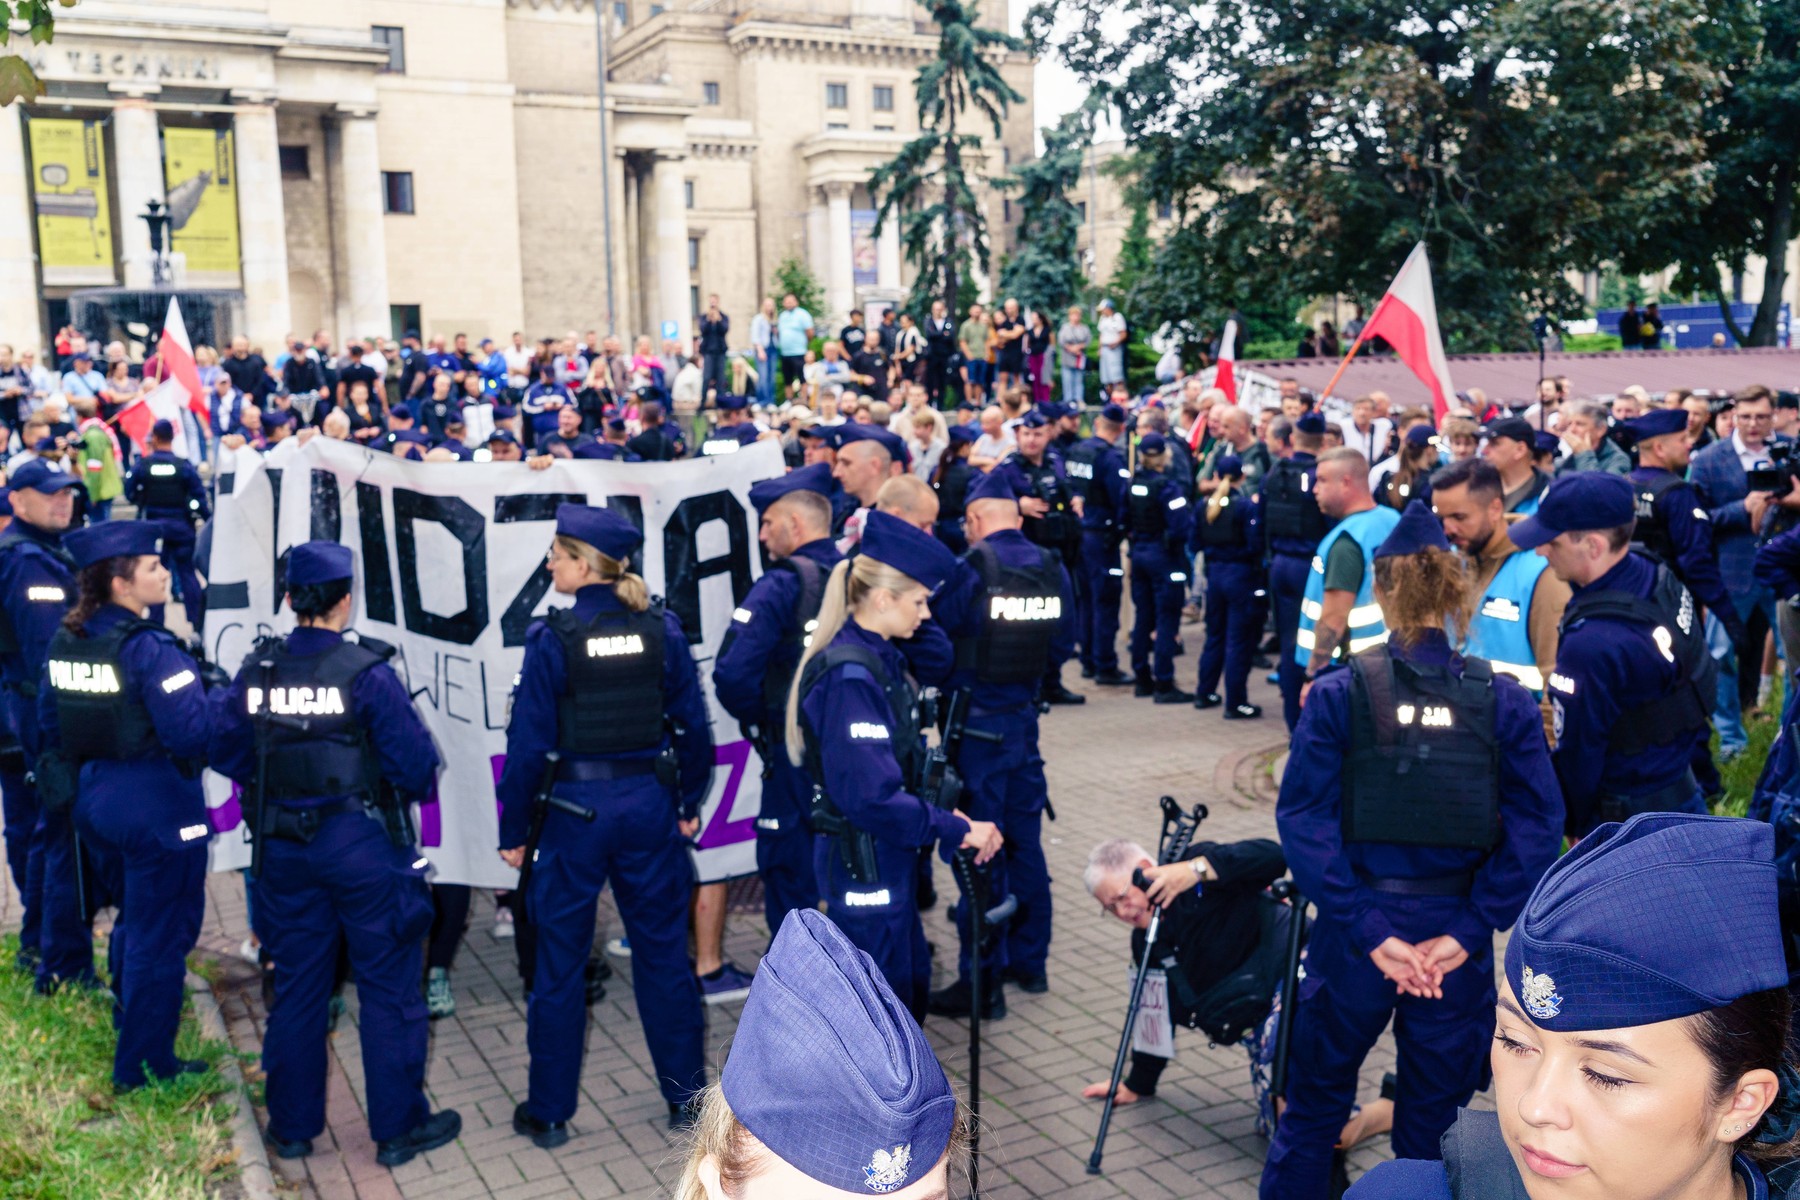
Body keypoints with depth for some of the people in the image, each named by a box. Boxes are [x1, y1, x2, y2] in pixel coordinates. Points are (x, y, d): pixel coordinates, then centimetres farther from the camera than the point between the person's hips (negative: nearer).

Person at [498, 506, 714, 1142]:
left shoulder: (552, 637, -12)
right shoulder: (662, 628, -3)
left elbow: (529, 742, -10)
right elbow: (693, 725, 1)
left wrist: (513, 832, 0)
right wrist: (691, 803, 13)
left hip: (575, 808, -3)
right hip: (650, 804, 3)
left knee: (560, 961, 11)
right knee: (663, 952, 14)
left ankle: (549, 1112, 22)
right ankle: (687, 1097, 25)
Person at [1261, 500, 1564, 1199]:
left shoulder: (1337, 694, -9)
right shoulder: (1504, 702, -6)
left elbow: (1303, 819, -16)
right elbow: (1537, 829, -12)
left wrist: (1368, 930, -15)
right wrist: (1467, 934, -13)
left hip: (1355, 936, -1)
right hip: (1455, 939, 1)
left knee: (1312, 1110, 18)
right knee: (1433, 1125, 19)